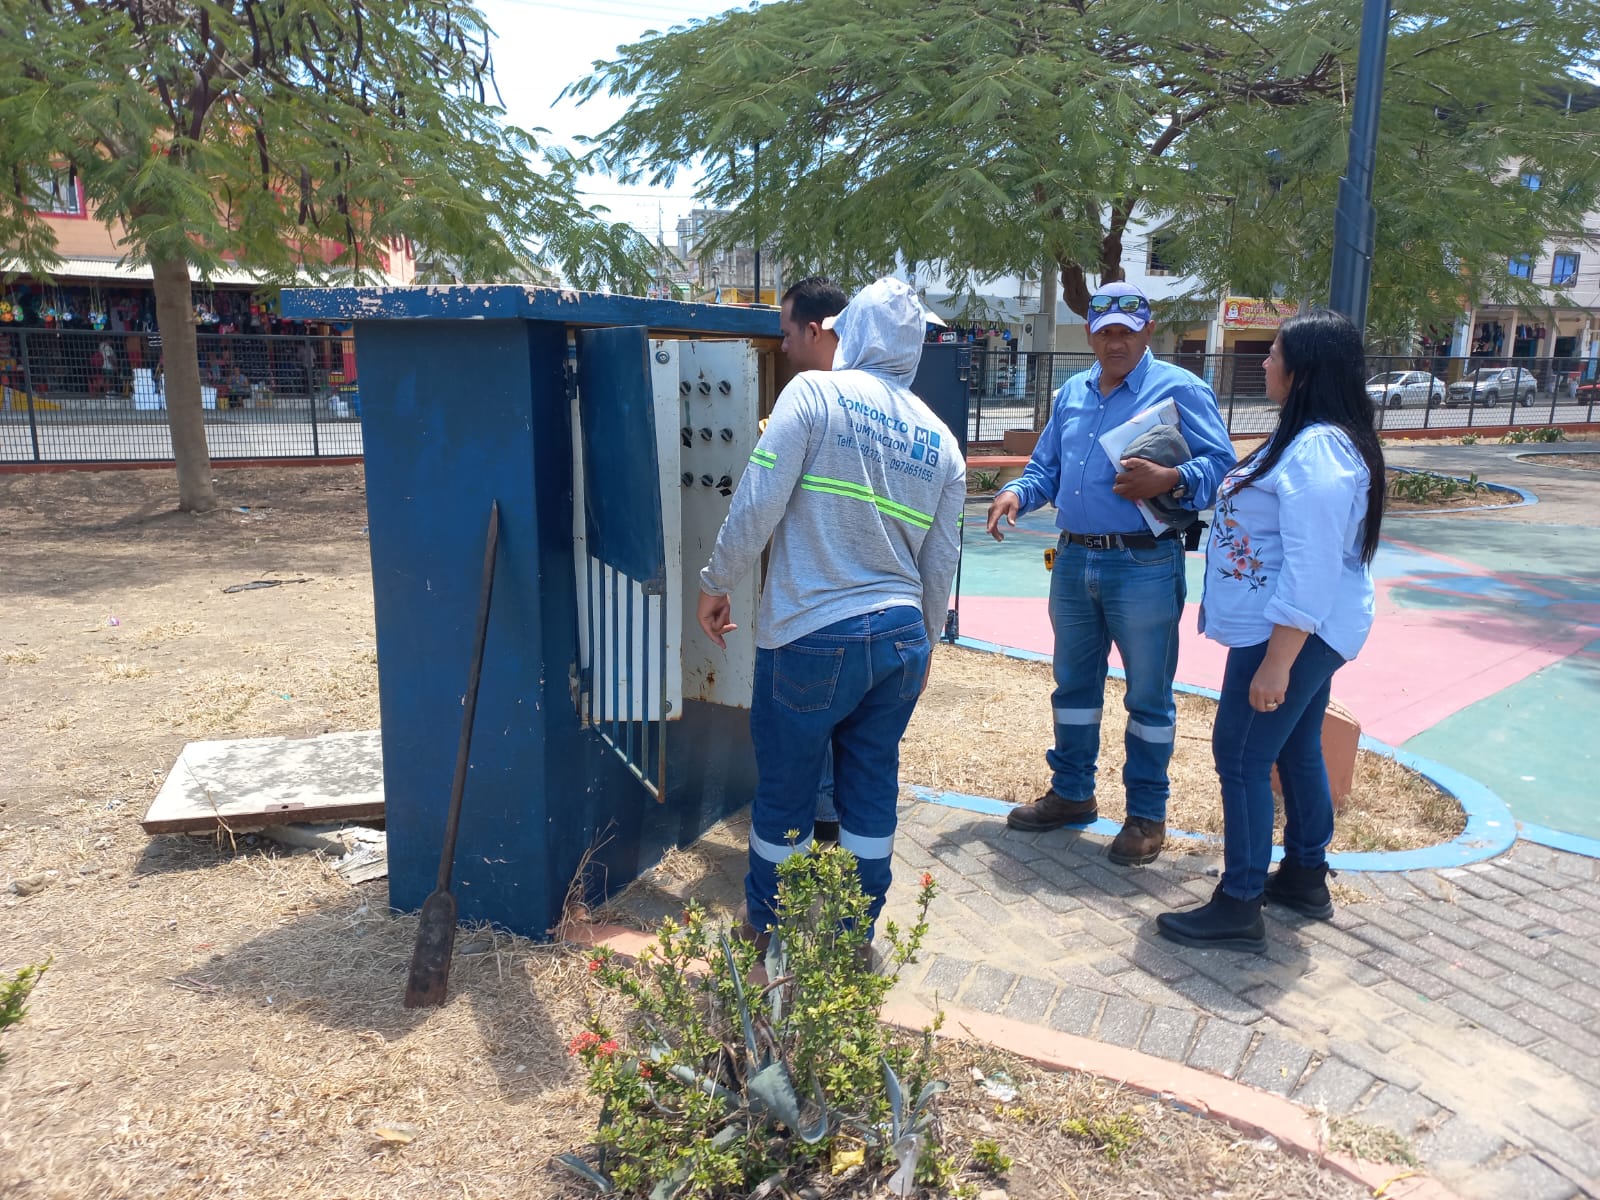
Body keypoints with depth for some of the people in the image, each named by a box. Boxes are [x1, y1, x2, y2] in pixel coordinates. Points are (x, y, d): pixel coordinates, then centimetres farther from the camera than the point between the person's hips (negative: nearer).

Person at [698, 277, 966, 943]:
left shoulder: (815, 392, -7)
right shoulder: (940, 438, 9)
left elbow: (757, 503, -14)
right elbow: (941, 563, 12)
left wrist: (715, 582, 0)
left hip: (811, 638, -5)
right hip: (901, 639, 5)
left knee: (784, 793, 12)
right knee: (872, 793, 17)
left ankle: (767, 932, 30)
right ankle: (856, 936, 30)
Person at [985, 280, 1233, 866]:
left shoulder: (1179, 389, -6)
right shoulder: (1072, 393, 14)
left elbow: (1221, 465, -11)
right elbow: (1046, 468, 17)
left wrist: (1169, 479, -30)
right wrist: (1016, 494, -3)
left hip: (1144, 566, -6)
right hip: (1073, 560, 7)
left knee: (1148, 695, 5)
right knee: (1074, 683, 17)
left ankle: (1147, 814, 19)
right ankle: (1071, 793, 33)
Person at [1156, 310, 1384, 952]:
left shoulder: (1317, 451, -23)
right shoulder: (1313, 438, 10)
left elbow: (1312, 569, -27)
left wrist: (1275, 664, -26)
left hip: (1293, 632, -11)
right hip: (1309, 630, 11)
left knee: (1242, 757, -4)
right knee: (1297, 750, 20)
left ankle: (1238, 909, 6)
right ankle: (1305, 876, 36)